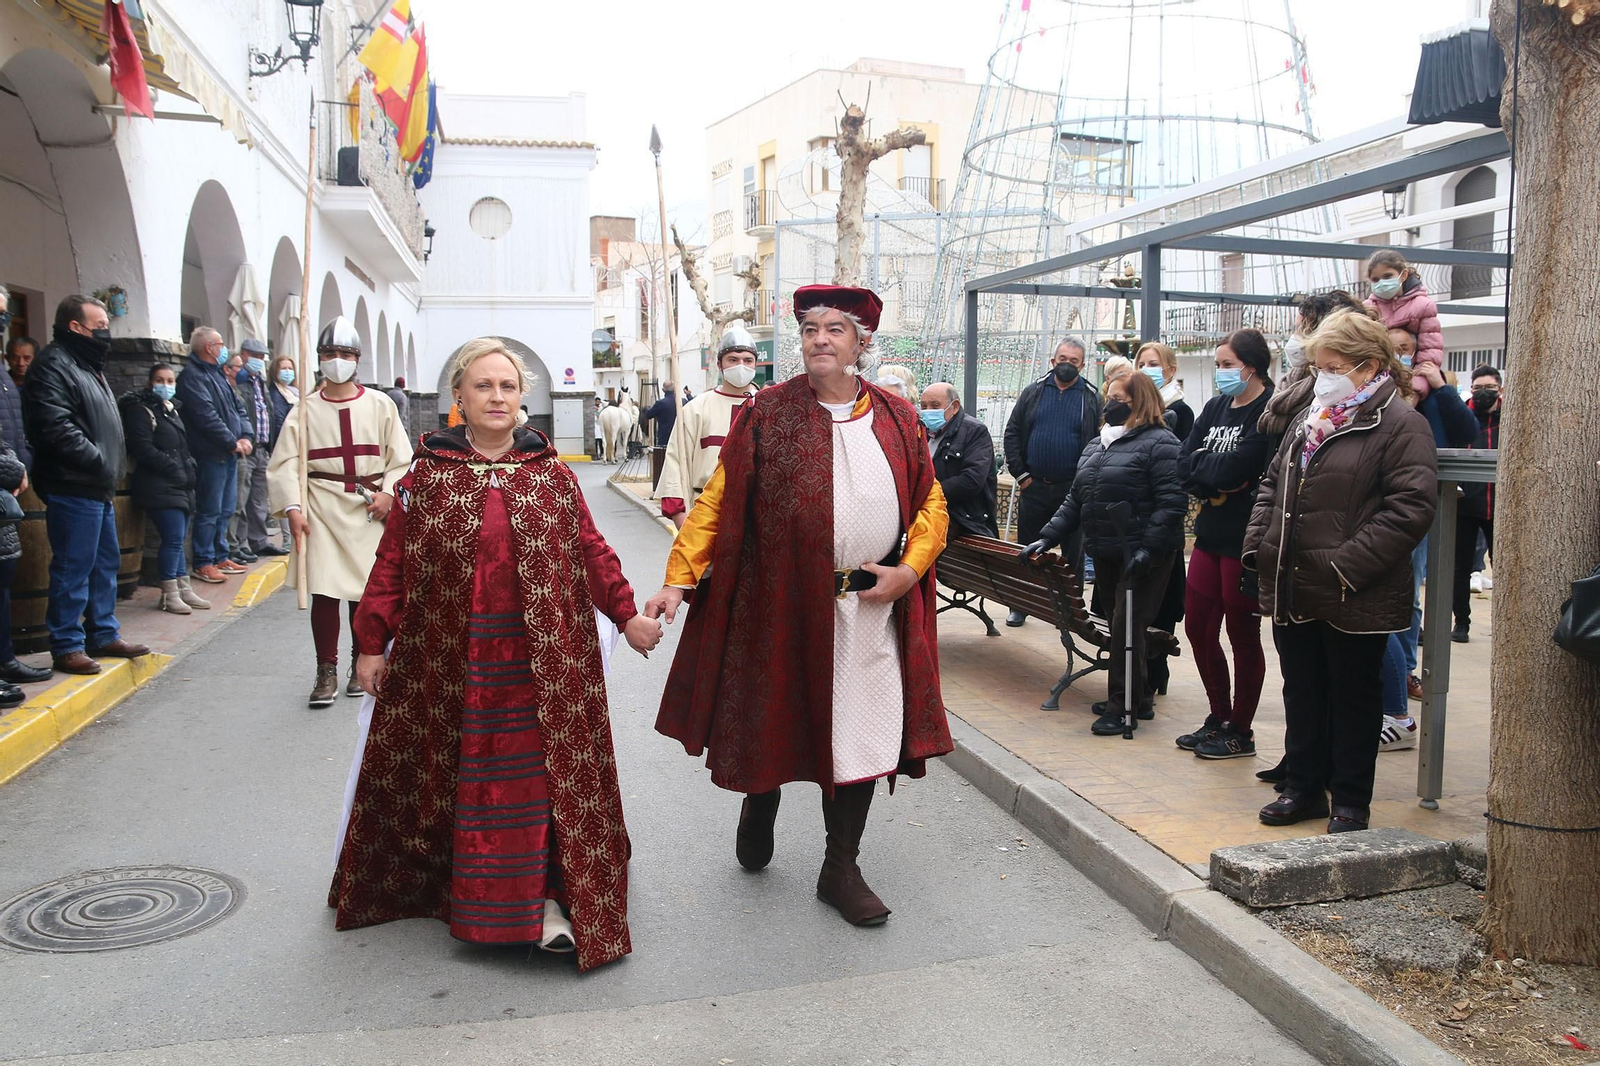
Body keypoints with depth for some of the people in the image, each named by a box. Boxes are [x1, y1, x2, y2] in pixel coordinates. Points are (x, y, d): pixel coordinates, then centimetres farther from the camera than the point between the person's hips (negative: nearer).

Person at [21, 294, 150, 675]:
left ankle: (103, 634, 26)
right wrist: (101, 463, -21)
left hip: (98, 489, 10)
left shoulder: (89, 366, 20)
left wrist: (114, 468, 14)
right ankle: (67, 646, 3)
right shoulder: (53, 366, -12)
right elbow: (58, 429, -22)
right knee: (73, 568, -5)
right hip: (73, 489, -10)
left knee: (106, 563, 16)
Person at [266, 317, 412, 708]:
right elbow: (284, 462, 0)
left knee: (365, 591, 7)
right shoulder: (306, 409, 4)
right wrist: (293, 507, -11)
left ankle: (361, 665, 23)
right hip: (321, 510, 0)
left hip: (368, 510, 1)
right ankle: (326, 672, 8)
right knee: (324, 591, -3)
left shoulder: (379, 405, 6)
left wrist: (388, 493, -8)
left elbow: (401, 459, 6)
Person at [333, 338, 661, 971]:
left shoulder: (551, 474, 7)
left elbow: (590, 550, 10)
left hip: (540, 663, 1)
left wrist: (626, 615, 6)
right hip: (449, 664, 0)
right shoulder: (428, 474, 4)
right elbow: (393, 563, 3)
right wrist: (372, 643, 0)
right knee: (464, 776, 6)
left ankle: (545, 898, 11)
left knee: (540, 777, 1)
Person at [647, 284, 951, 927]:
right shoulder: (767, 414, -2)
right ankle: (758, 810, 44)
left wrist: (909, 569, -5)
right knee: (776, 723, 11)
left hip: (870, 607, 2)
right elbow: (717, 503, -5)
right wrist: (678, 579, -14)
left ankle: (840, 869, 22)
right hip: (781, 605, -2)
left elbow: (931, 501, 11)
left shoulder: (897, 419, 6)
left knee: (859, 729, 6)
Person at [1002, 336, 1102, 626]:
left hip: (1073, 489, -1)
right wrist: (1020, 474, -2)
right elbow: (1012, 433, 5)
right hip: (1034, 487, 1)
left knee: (1073, 552, 8)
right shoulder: (1033, 393, 5)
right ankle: (1021, 605, 20)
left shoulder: (1092, 398, 2)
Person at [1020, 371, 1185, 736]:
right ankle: (1138, 699, 25)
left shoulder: (1159, 443, -8)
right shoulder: (1096, 445, 17)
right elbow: (1075, 500, 19)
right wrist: (1048, 537, 9)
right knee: (1117, 626, 13)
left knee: (1127, 627, -7)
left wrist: (1148, 548, -25)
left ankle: (1122, 707, 2)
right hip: (1106, 554, 8)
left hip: (1142, 557, -8)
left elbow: (1171, 503, -17)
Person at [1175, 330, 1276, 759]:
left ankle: (1240, 732, 18)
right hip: (1211, 532, 8)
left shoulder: (1270, 410, -12)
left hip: (1245, 540, -8)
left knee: (1242, 635, 4)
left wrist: (1204, 471, -5)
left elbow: (1239, 466, -22)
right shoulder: (1216, 406, 11)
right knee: (1198, 627, 12)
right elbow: (1186, 463, 3)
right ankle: (1219, 718, 29)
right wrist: (1220, 479, -12)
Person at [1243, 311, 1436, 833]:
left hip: (1354, 600, -7)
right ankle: (1304, 788, 29)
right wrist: (1258, 545, 6)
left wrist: (1347, 566, -22)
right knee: (1302, 692, 15)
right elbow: (1272, 485, 20)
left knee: (1353, 697, 7)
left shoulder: (1400, 424, -9)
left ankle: (1351, 802, 20)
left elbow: (1409, 509, -18)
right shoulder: (1312, 420, 14)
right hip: (1292, 590, 7)